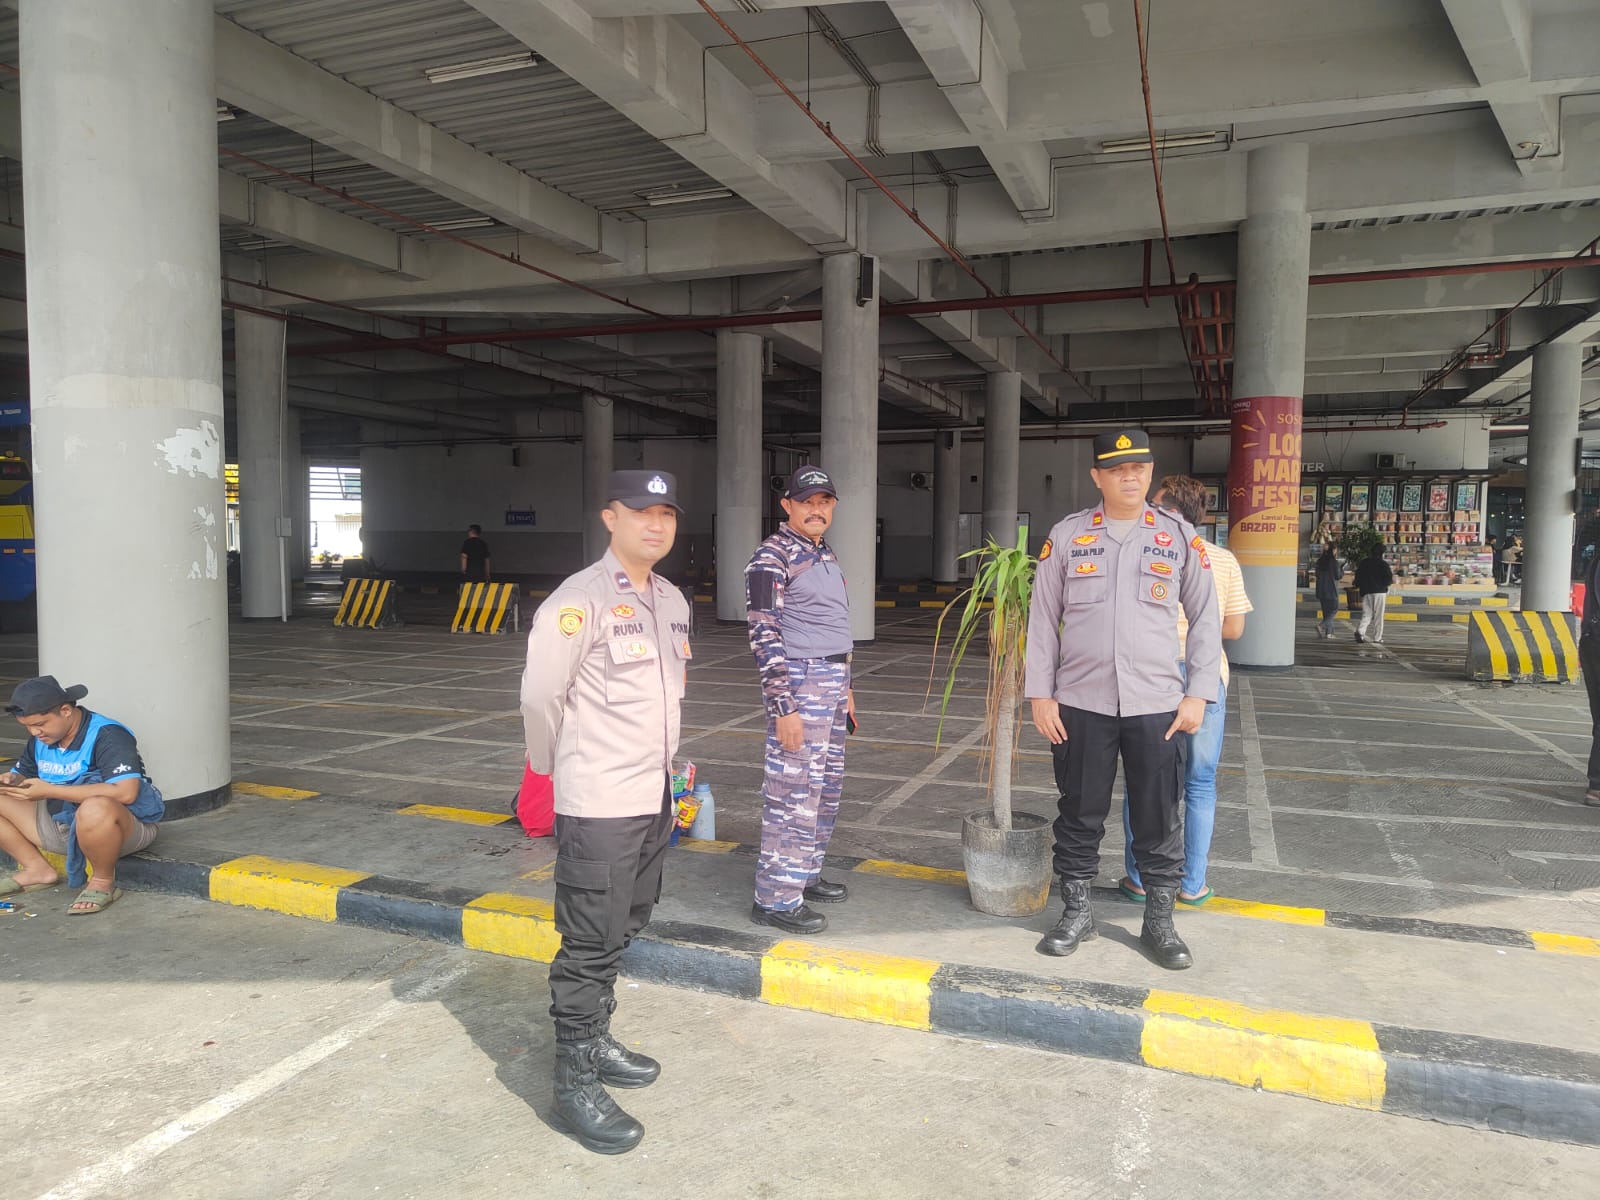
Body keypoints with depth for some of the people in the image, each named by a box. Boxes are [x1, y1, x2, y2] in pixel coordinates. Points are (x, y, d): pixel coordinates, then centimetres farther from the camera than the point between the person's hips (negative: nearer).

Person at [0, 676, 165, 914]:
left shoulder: (107, 735, -20)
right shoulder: (40, 738, 4)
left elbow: (125, 793, -34)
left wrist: (49, 790, -31)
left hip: (119, 827, -8)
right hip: (59, 825, 8)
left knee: (96, 809, -42)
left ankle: (103, 883, -17)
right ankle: (37, 869, 5)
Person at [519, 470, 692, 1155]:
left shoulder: (672, 602, 11)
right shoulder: (579, 600, -16)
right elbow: (539, 695, -15)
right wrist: (553, 770, -2)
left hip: (654, 796, 8)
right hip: (597, 806, -8)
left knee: (622, 928, 19)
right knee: (590, 944, 0)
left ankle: (595, 1044, 37)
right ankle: (575, 1085, 13)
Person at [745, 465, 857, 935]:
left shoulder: (824, 554, 15)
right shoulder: (772, 557, -12)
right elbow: (764, 635, -17)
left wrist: (845, 687, 21)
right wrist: (784, 707, -20)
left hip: (832, 683, 9)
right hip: (798, 684, -9)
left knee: (827, 786, 16)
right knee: (793, 791, -5)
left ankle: (804, 873, 29)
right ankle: (776, 897, 4)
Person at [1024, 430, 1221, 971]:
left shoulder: (1180, 536, 5)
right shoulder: (1066, 536, 3)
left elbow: (1205, 620, 7)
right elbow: (1042, 619, 5)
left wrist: (1198, 695, 0)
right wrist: (1040, 694, 0)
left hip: (1156, 704, 0)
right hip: (1080, 703, 0)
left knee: (1158, 820, 8)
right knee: (1079, 815, 10)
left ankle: (1159, 921, 24)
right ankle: (1076, 912, 27)